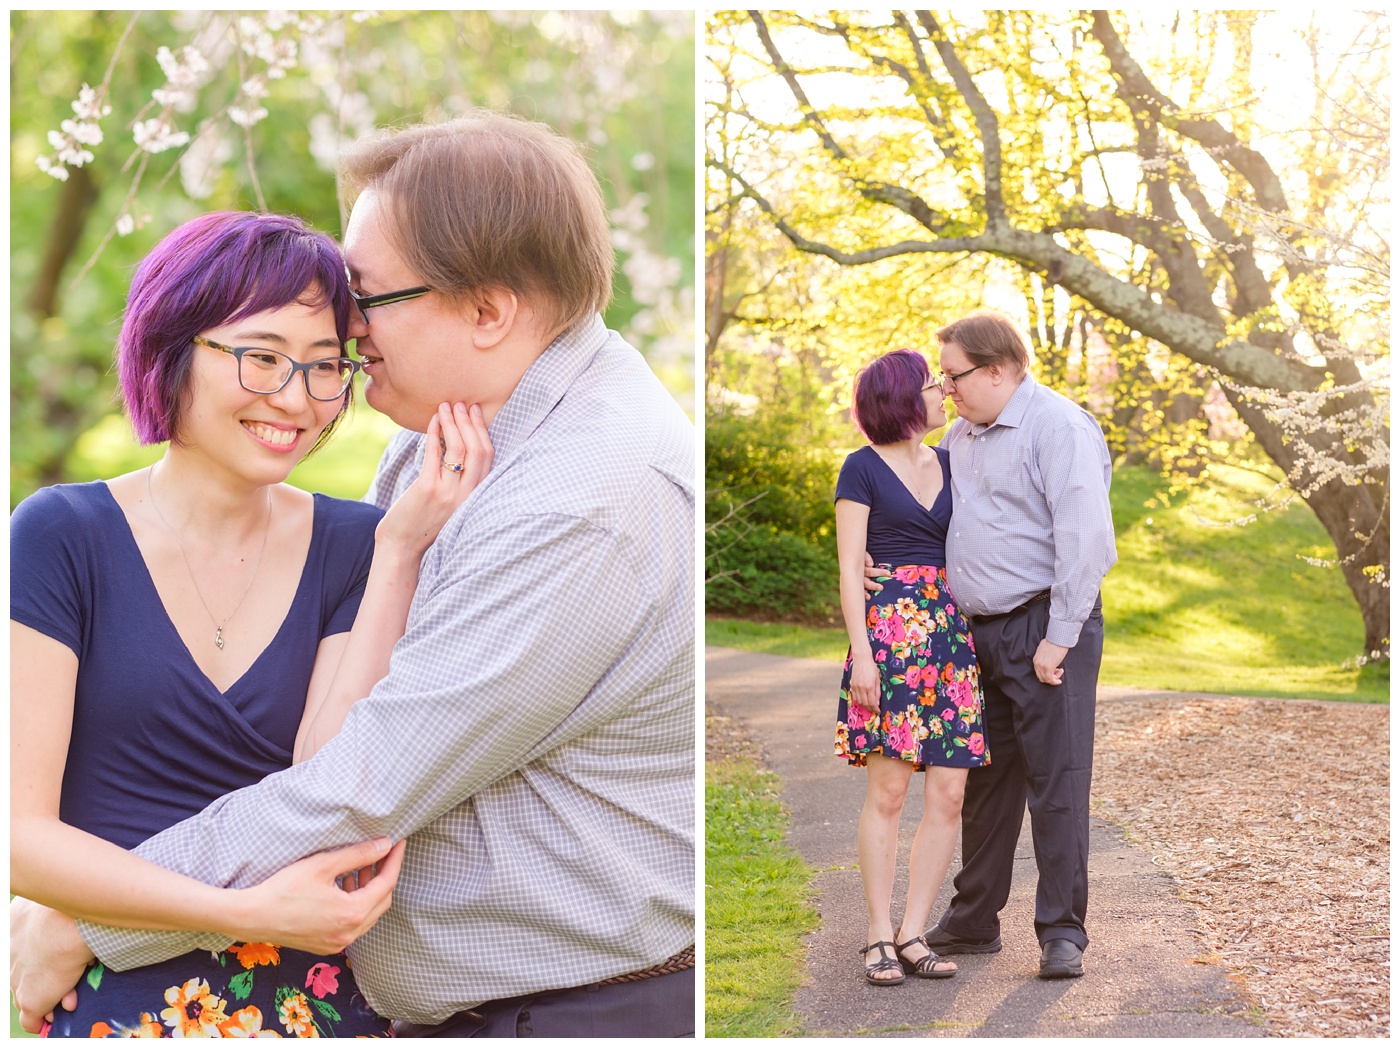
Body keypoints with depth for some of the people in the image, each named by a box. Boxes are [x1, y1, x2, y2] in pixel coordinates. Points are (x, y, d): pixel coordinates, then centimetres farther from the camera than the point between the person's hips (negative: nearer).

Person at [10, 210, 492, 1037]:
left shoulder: (354, 547, 0)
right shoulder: (62, 536, -7)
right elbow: (21, 834, -12)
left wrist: (399, 556, -15)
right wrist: (248, 912, -23)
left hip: (317, 993, 2)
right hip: (117, 1005, -2)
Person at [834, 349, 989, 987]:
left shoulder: (949, 463, 18)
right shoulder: (863, 468, 2)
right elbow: (850, 567, -3)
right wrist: (862, 653, -12)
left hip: (950, 630, 6)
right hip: (889, 627, -5)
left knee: (948, 794, -1)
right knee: (888, 791, -7)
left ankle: (912, 934, 5)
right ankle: (879, 939, 0)